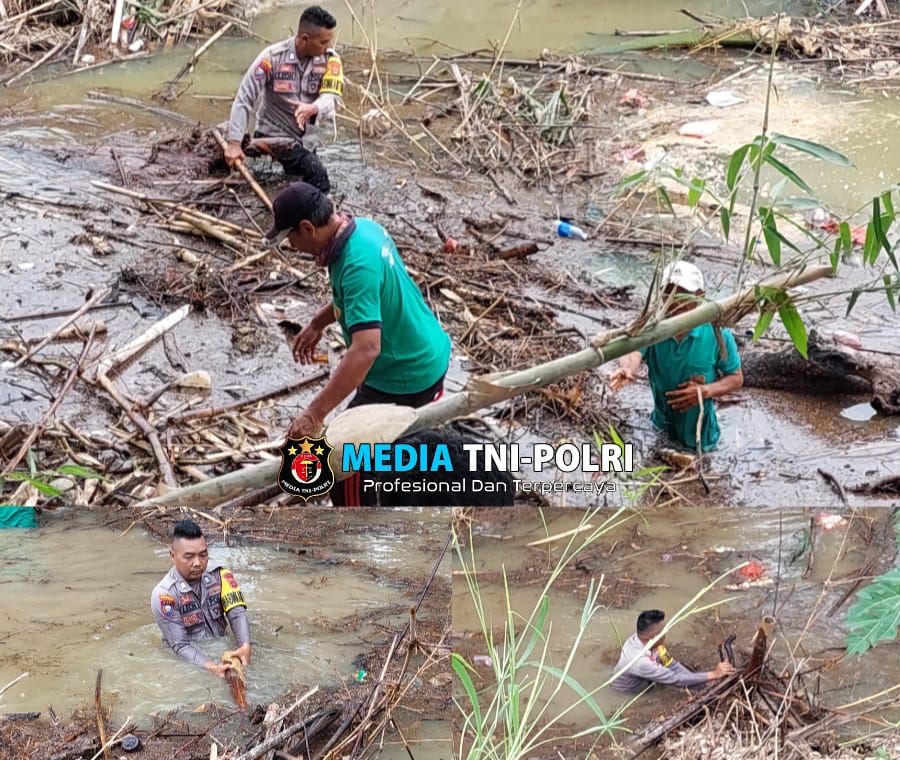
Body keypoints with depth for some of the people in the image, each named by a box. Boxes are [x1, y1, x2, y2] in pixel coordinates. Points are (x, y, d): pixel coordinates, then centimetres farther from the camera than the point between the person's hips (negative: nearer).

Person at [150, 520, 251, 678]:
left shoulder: (217, 577, 1)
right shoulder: (164, 594, -12)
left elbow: (237, 613, -11)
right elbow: (181, 645, -16)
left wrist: (245, 646, -31)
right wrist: (211, 667, -33)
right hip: (190, 662, -3)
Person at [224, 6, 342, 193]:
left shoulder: (330, 59, -11)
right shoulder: (272, 57, -20)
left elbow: (331, 97, -22)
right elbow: (244, 99, -19)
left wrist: (313, 108, -47)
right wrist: (234, 142, -27)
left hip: (308, 139, 5)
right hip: (276, 135, -5)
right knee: (318, 177, -25)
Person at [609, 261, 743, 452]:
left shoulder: (717, 334, -22)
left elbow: (736, 378, -9)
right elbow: (634, 352, -42)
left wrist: (705, 391, -28)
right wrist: (627, 370, -66)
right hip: (661, 428, 2)